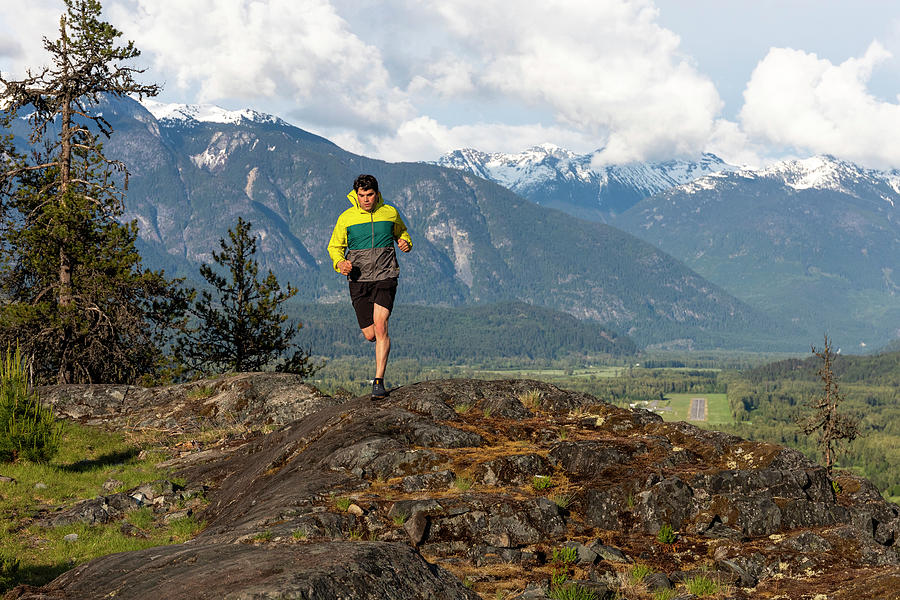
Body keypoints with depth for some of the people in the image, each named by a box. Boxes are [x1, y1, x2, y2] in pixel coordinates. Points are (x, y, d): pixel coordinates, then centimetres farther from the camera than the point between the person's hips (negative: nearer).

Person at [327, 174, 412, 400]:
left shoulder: (390, 213, 4)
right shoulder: (346, 218, 2)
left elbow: (402, 233, 23)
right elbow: (335, 246, 11)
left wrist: (406, 243, -1)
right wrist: (340, 263, -11)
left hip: (385, 277, -1)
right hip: (358, 280, 1)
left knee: (380, 326, -18)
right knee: (370, 334, 0)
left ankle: (379, 381, -14)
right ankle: (381, 341, 39)